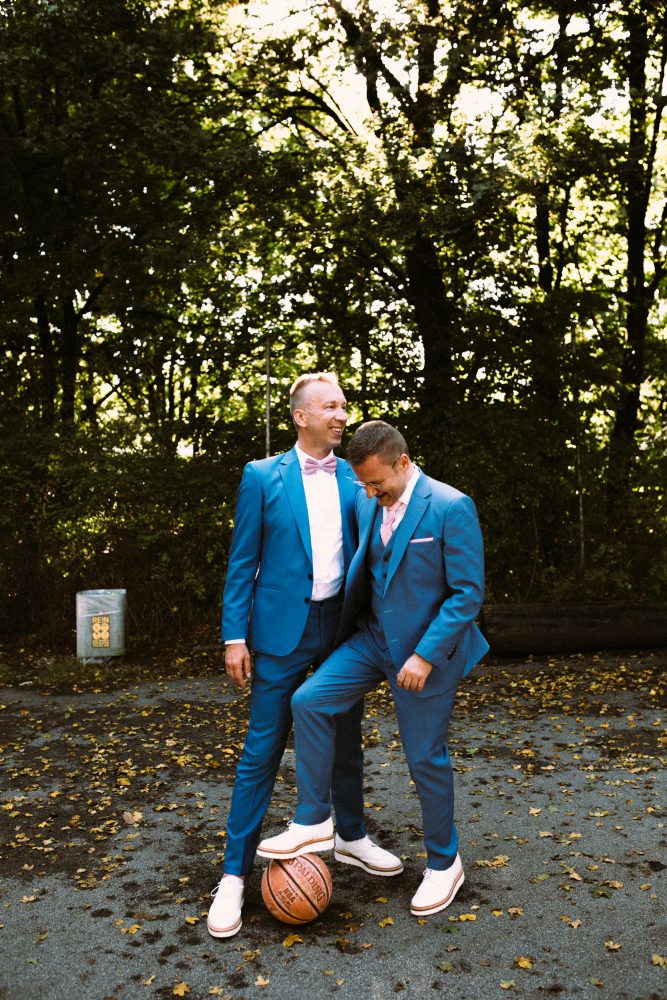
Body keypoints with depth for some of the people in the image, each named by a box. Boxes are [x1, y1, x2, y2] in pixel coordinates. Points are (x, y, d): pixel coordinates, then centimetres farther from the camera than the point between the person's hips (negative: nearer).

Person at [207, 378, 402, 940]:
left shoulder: (356, 480, 4)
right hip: (283, 630, -3)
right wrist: (235, 636, -8)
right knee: (262, 750, 0)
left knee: (347, 739, 17)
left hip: (344, 626, 4)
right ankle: (235, 873, 13)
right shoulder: (263, 477, -5)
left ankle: (351, 838, 38)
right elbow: (242, 563, -4)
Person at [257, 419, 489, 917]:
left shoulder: (451, 508, -19)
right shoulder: (367, 502, 2)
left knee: (426, 757, 5)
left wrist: (425, 656, -22)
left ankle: (444, 863, 29)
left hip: (426, 650, -6)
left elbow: (468, 593, -19)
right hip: (373, 638, 6)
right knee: (309, 701, -10)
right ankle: (313, 821, 6)